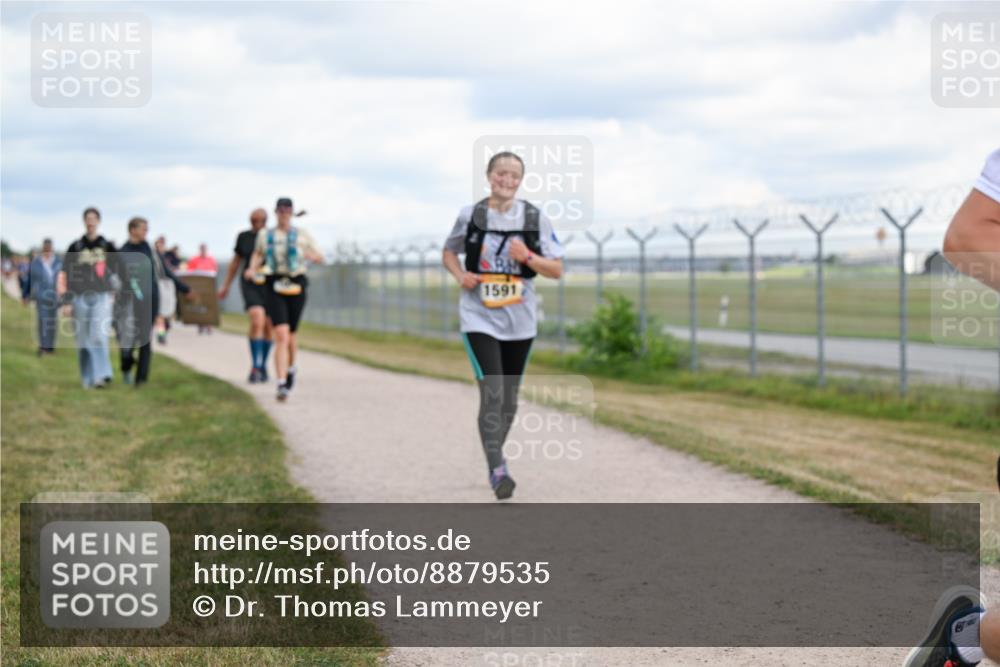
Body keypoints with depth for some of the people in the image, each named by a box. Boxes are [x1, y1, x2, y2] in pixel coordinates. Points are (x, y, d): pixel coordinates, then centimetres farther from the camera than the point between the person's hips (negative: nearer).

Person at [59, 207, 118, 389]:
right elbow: (64, 274, 5)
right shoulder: (75, 247, 6)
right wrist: (65, 300, 0)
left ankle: (102, 375, -21)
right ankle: (88, 379, 16)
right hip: (80, 297, 1)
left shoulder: (108, 247, 6)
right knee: (83, 340, 5)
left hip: (101, 298, -1)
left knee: (99, 336, -16)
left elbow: (116, 272, 14)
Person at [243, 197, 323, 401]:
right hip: (274, 286, -1)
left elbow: (320, 259, 7)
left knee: (290, 336, 14)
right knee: (281, 336, -17)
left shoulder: (302, 235, 4)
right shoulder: (265, 235, 7)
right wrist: (252, 269, 1)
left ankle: (290, 367, 48)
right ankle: (281, 385, -21)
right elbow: (257, 254, 23)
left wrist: (311, 255, -17)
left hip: (296, 286, 1)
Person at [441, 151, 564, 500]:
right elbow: (448, 252, 13)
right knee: (491, 392, -16)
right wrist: (460, 275, -7)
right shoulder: (471, 215, -3)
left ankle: (496, 454, 34)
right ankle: (497, 470, -16)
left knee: (509, 396, 13)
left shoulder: (535, 219, -2)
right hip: (479, 318, -2)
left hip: (519, 320, 3)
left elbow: (557, 269, 0)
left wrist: (528, 257, -18)